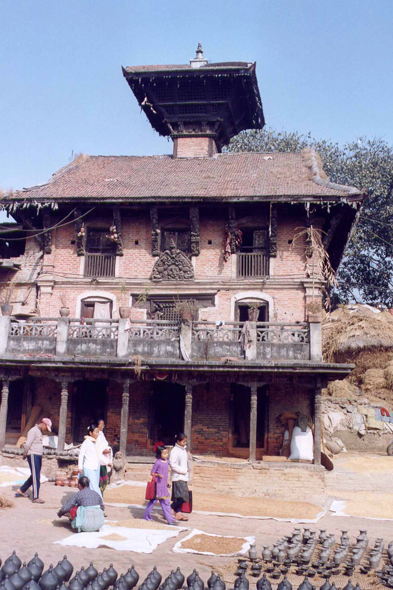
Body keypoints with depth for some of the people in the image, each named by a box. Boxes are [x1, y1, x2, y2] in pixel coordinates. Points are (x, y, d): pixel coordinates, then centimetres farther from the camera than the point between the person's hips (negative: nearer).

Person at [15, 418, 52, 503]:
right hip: (33, 455, -10)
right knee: (36, 477, -8)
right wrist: (25, 453, -5)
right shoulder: (33, 431, -13)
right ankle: (36, 497, -6)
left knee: (35, 476, 14)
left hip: (38, 456, 10)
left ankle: (21, 491, 26)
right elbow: (28, 443, -17)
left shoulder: (39, 432, 19)